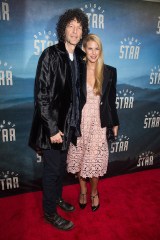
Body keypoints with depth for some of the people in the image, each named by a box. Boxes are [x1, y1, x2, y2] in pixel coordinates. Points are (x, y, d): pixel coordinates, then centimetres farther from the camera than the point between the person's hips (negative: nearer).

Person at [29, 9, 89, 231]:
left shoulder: (79, 58, 5)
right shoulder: (50, 55, -13)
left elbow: (76, 92, 9)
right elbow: (41, 95, -17)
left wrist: (72, 123, 7)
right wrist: (52, 128, -18)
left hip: (68, 123, 6)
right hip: (53, 124, -6)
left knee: (61, 166, 21)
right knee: (52, 169, 8)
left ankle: (57, 198, 44)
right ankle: (50, 212, 29)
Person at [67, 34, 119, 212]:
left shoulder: (109, 72, -1)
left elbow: (111, 100, 5)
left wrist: (114, 123, 9)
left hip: (98, 122, 0)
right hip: (79, 122, 0)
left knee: (95, 159, 6)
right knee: (79, 158, 11)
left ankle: (94, 193, 34)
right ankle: (83, 191, 37)